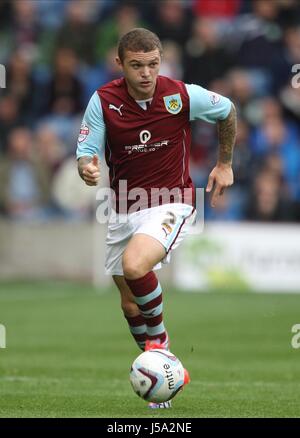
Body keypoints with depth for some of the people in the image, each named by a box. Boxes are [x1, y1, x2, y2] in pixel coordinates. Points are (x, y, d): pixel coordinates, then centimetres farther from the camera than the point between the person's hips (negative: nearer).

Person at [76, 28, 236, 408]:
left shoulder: (183, 95, -14)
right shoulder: (103, 101, -11)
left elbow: (227, 112, 7)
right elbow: (85, 155, -9)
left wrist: (224, 164, 14)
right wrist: (87, 169, -33)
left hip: (171, 202, -4)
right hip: (123, 209, 4)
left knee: (134, 267, -31)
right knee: (130, 304, 11)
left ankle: (158, 341, -7)